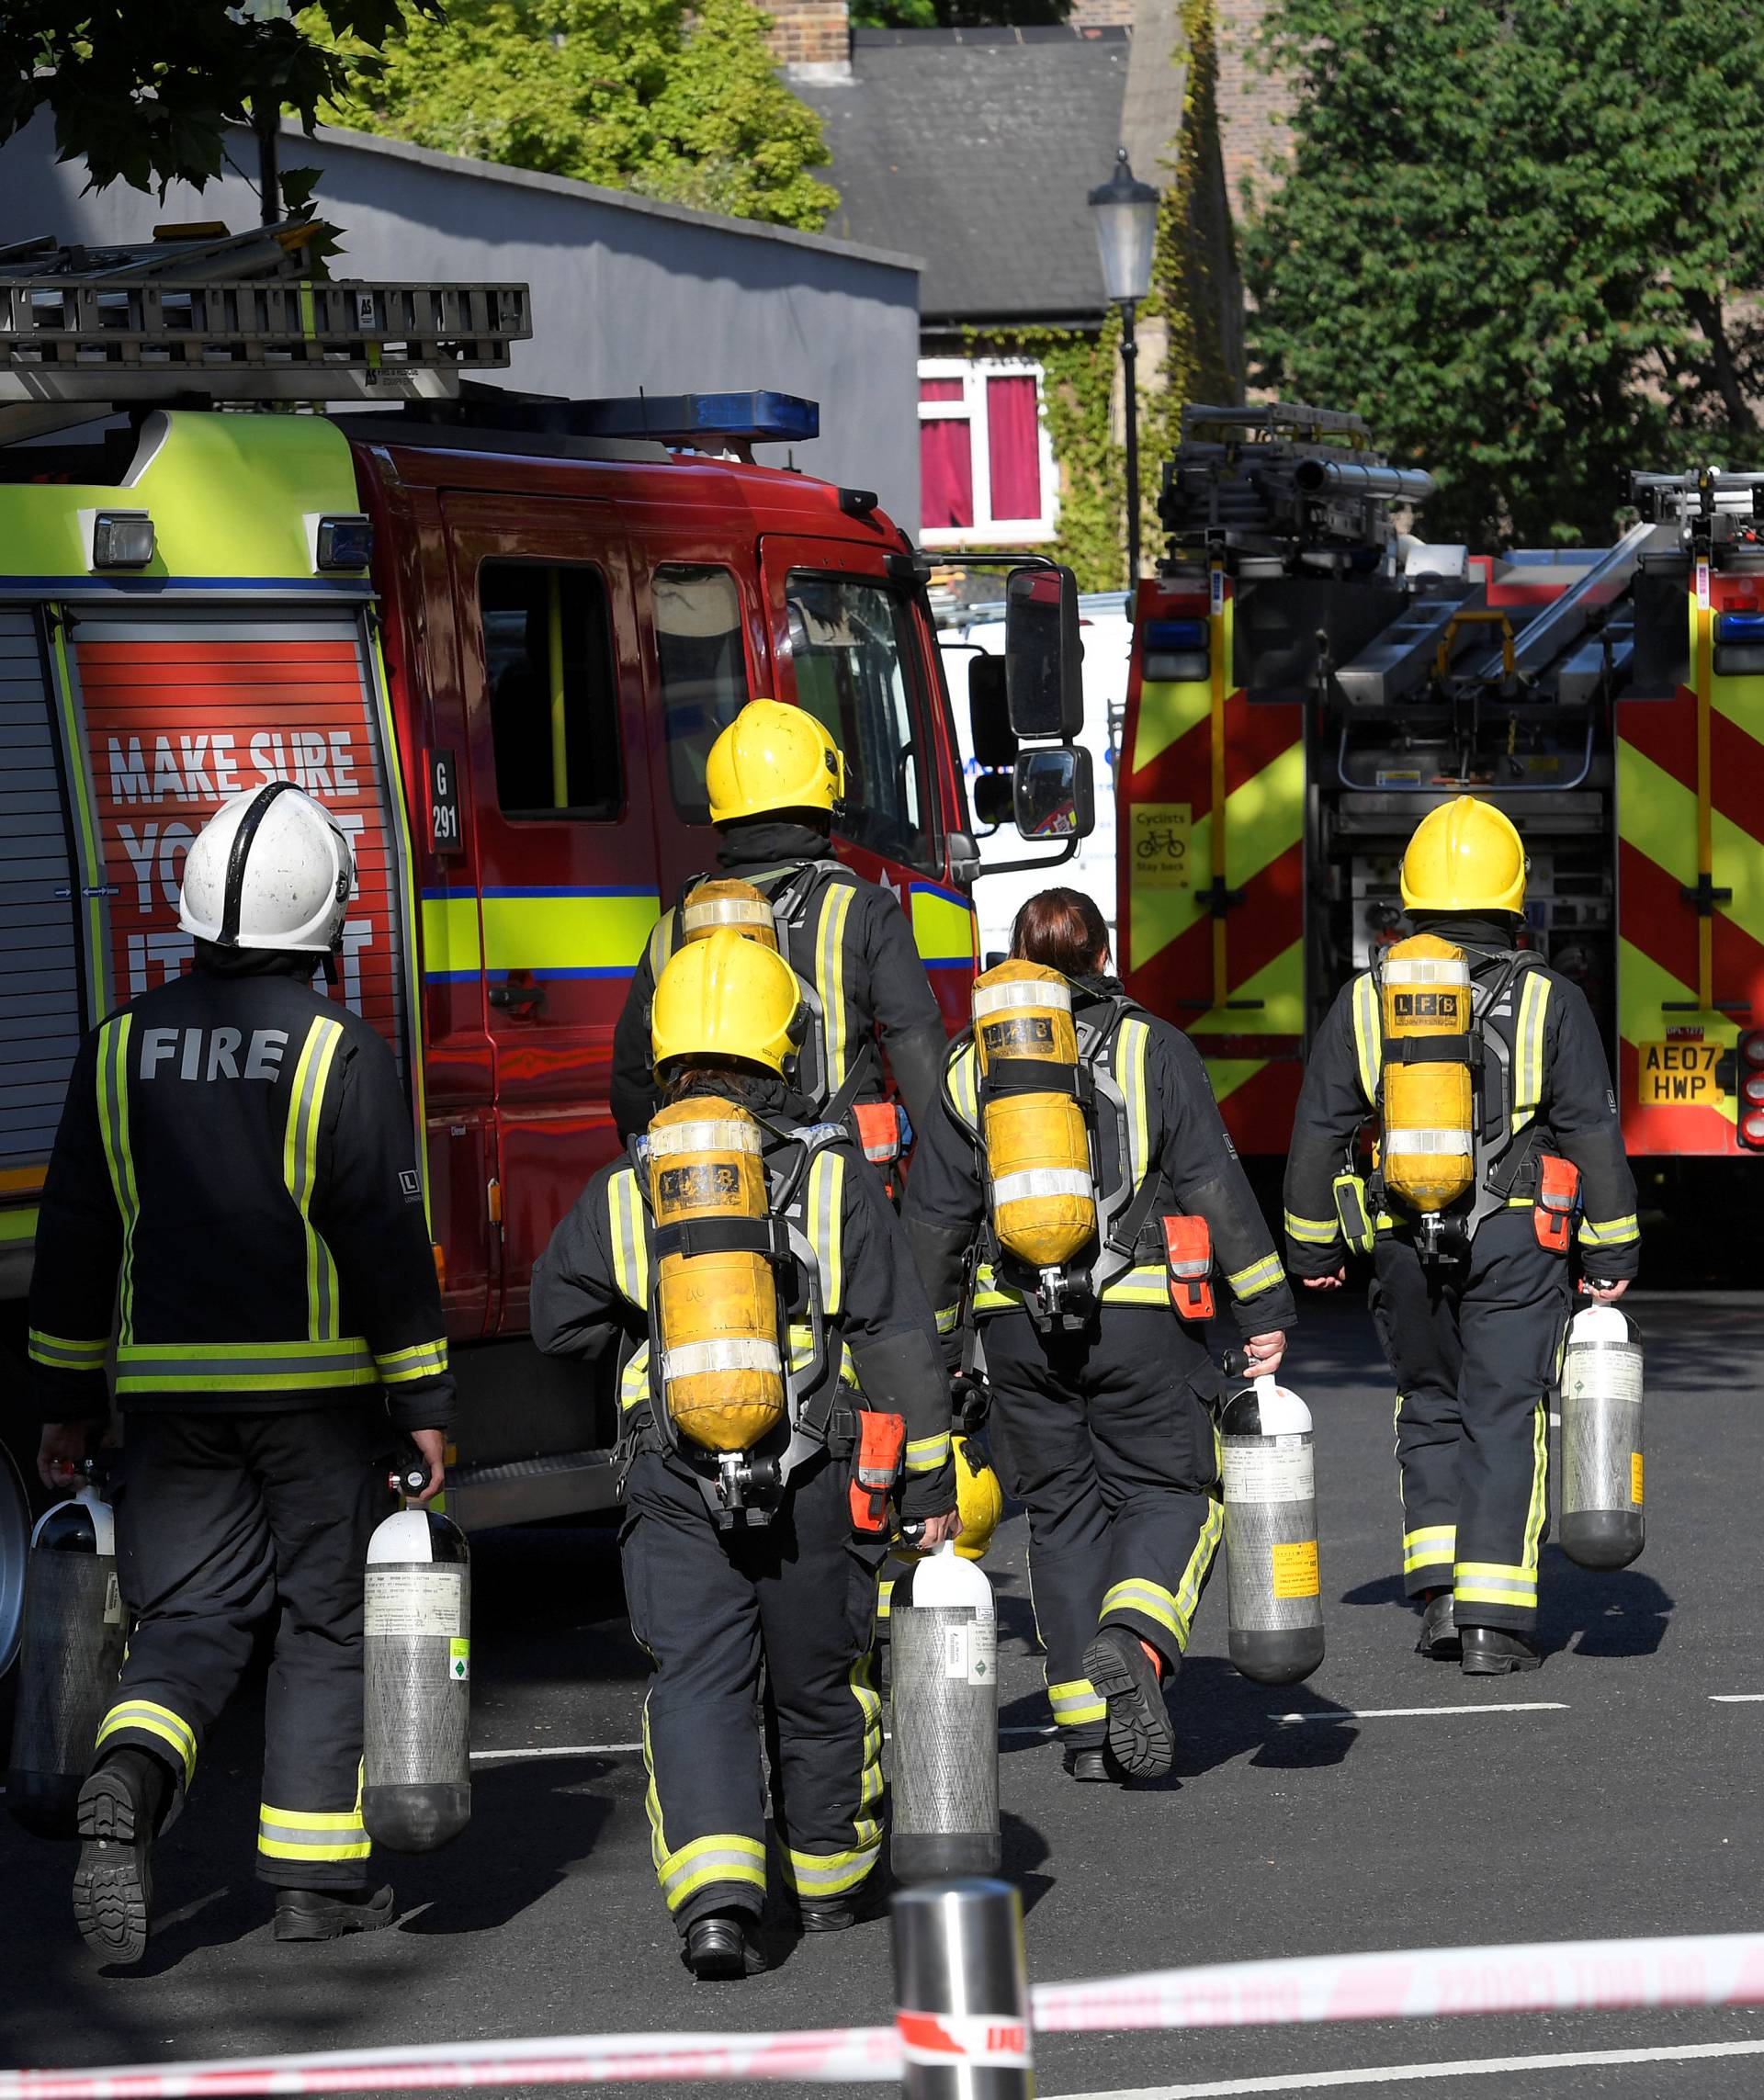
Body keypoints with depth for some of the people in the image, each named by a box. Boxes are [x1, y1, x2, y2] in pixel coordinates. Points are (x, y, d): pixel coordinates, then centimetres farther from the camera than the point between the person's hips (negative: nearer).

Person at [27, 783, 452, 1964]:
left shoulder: (125, 1049, 4)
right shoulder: (341, 1055, -8)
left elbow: (75, 1236, 7)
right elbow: (389, 1241, -10)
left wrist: (68, 1401, 14)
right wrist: (423, 1401, -3)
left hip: (172, 1384, 3)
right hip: (319, 1385, -3)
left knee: (189, 1622, 5)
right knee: (327, 1625, 7)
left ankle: (130, 1781, -23)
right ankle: (315, 1877, 9)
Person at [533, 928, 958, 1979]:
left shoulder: (622, 1194, 0)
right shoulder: (835, 1177, -3)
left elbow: (560, 1320, 13)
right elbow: (900, 1340, -3)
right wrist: (931, 1487, 2)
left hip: (677, 1487, 0)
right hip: (815, 1483, 0)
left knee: (699, 1690, 0)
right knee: (818, 1685, 17)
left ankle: (716, 1900, -19)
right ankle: (830, 1877, 35)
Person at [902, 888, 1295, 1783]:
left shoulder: (971, 1066, 7)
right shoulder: (1153, 1048, 0)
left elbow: (934, 1218, 6)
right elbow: (1215, 1188, -5)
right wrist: (1263, 1308, -3)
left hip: (1017, 1324, 2)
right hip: (1139, 1319, -2)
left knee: (1062, 1515, 12)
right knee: (1167, 1493, 8)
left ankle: (1087, 1728, 8)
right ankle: (1133, 1642, -21)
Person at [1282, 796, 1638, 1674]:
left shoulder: (1366, 1000, 2)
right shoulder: (1548, 1001, -4)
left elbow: (1318, 1132, 6)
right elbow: (1595, 1132, -4)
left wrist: (1312, 1247, 16)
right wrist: (1611, 1254, 3)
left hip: (1405, 1241, 2)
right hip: (1515, 1240, -2)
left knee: (1430, 1411, 18)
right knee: (1506, 1420, 2)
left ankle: (1438, 1593, 8)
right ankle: (1494, 1619, -4)